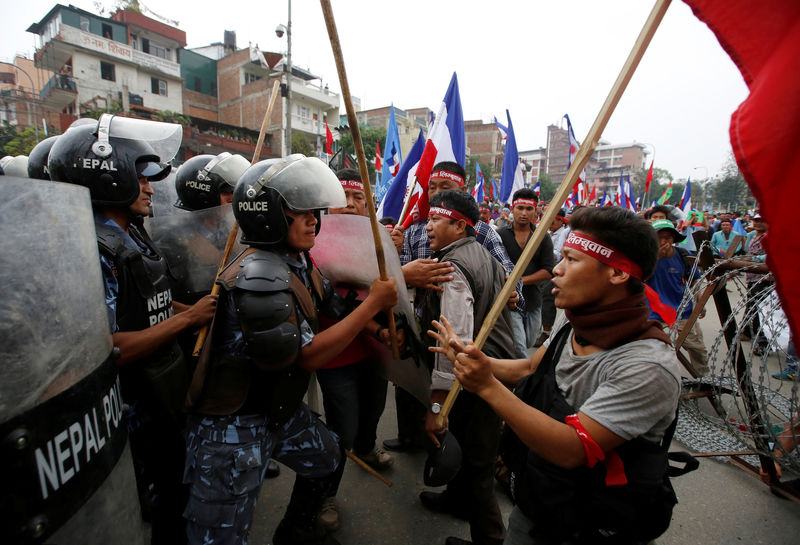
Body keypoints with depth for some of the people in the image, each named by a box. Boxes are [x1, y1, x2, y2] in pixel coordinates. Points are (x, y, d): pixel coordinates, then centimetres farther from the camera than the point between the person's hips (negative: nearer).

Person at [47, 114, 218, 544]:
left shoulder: (132, 235, 7)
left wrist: (197, 308, 2)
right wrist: (188, 318, -24)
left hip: (169, 396, 9)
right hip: (138, 408, -9)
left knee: (176, 491, 28)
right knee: (163, 510, 15)